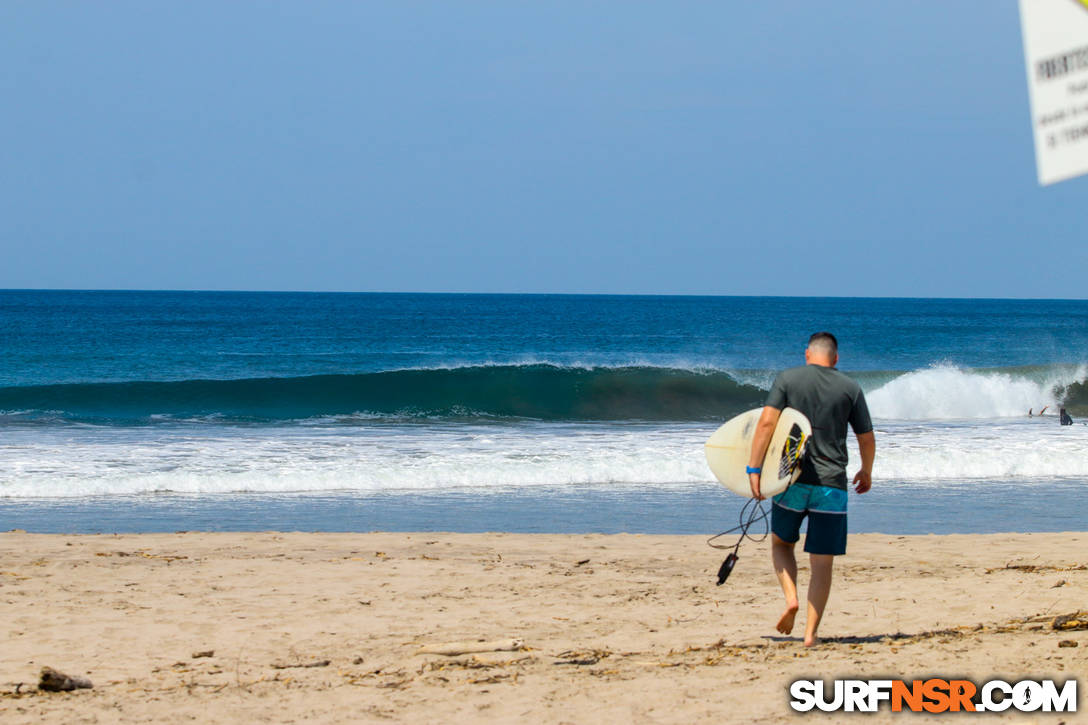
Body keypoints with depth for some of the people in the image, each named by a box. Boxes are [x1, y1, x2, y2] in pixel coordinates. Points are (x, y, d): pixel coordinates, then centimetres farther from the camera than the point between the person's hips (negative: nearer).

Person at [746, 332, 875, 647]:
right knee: (822, 562, 6)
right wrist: (866, 472, 27)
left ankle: (791, 598, 0)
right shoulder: (850, 388, 5)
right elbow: (867, 439, 9)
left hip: (792, 479, 0)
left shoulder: (788, 378, 2)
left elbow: (767, 422, -10)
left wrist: (753, 469, -9)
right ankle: (811, 632, 1)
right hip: (831, 485, 0)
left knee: (781, 542, 23)